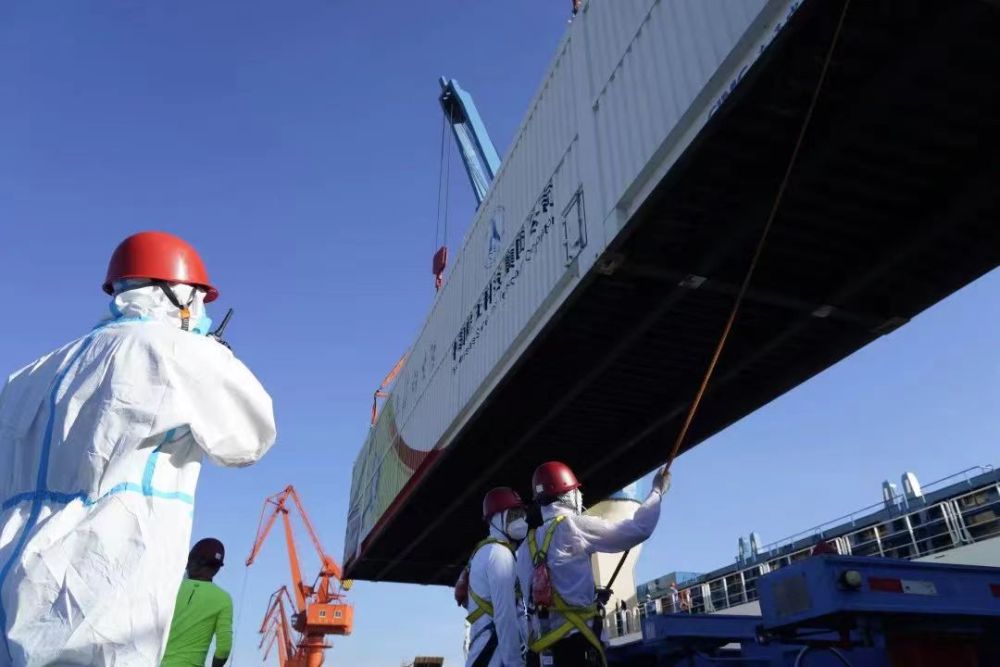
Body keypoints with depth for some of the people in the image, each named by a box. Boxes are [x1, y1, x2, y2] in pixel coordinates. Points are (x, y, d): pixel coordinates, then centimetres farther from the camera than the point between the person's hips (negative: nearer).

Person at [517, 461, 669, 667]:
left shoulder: (525, 546, 11)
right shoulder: (572, 526, -7)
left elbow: (531, 598, 11)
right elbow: (638, 529, -7)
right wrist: (657, 490, 7)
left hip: (542, 650, 7)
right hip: (575, 646, -7)